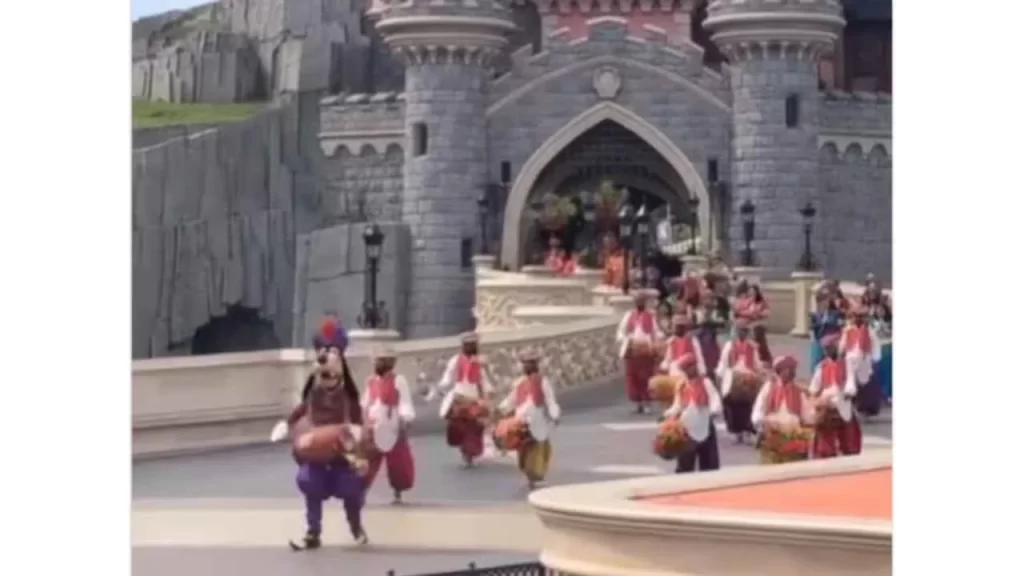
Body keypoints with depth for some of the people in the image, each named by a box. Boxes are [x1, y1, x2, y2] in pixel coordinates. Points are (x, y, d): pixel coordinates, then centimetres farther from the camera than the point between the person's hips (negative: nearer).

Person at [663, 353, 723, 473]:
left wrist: (714, 411, -38)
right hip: (687, 429, 3)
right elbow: (677, 406, 15)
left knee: (709, 464, 3)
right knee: (684, 464, 5)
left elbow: (715, 399, -18)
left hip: (705, 429, -3)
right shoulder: (681, 386, 7)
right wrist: (669, 415, -3)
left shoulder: (705, 383, -6)